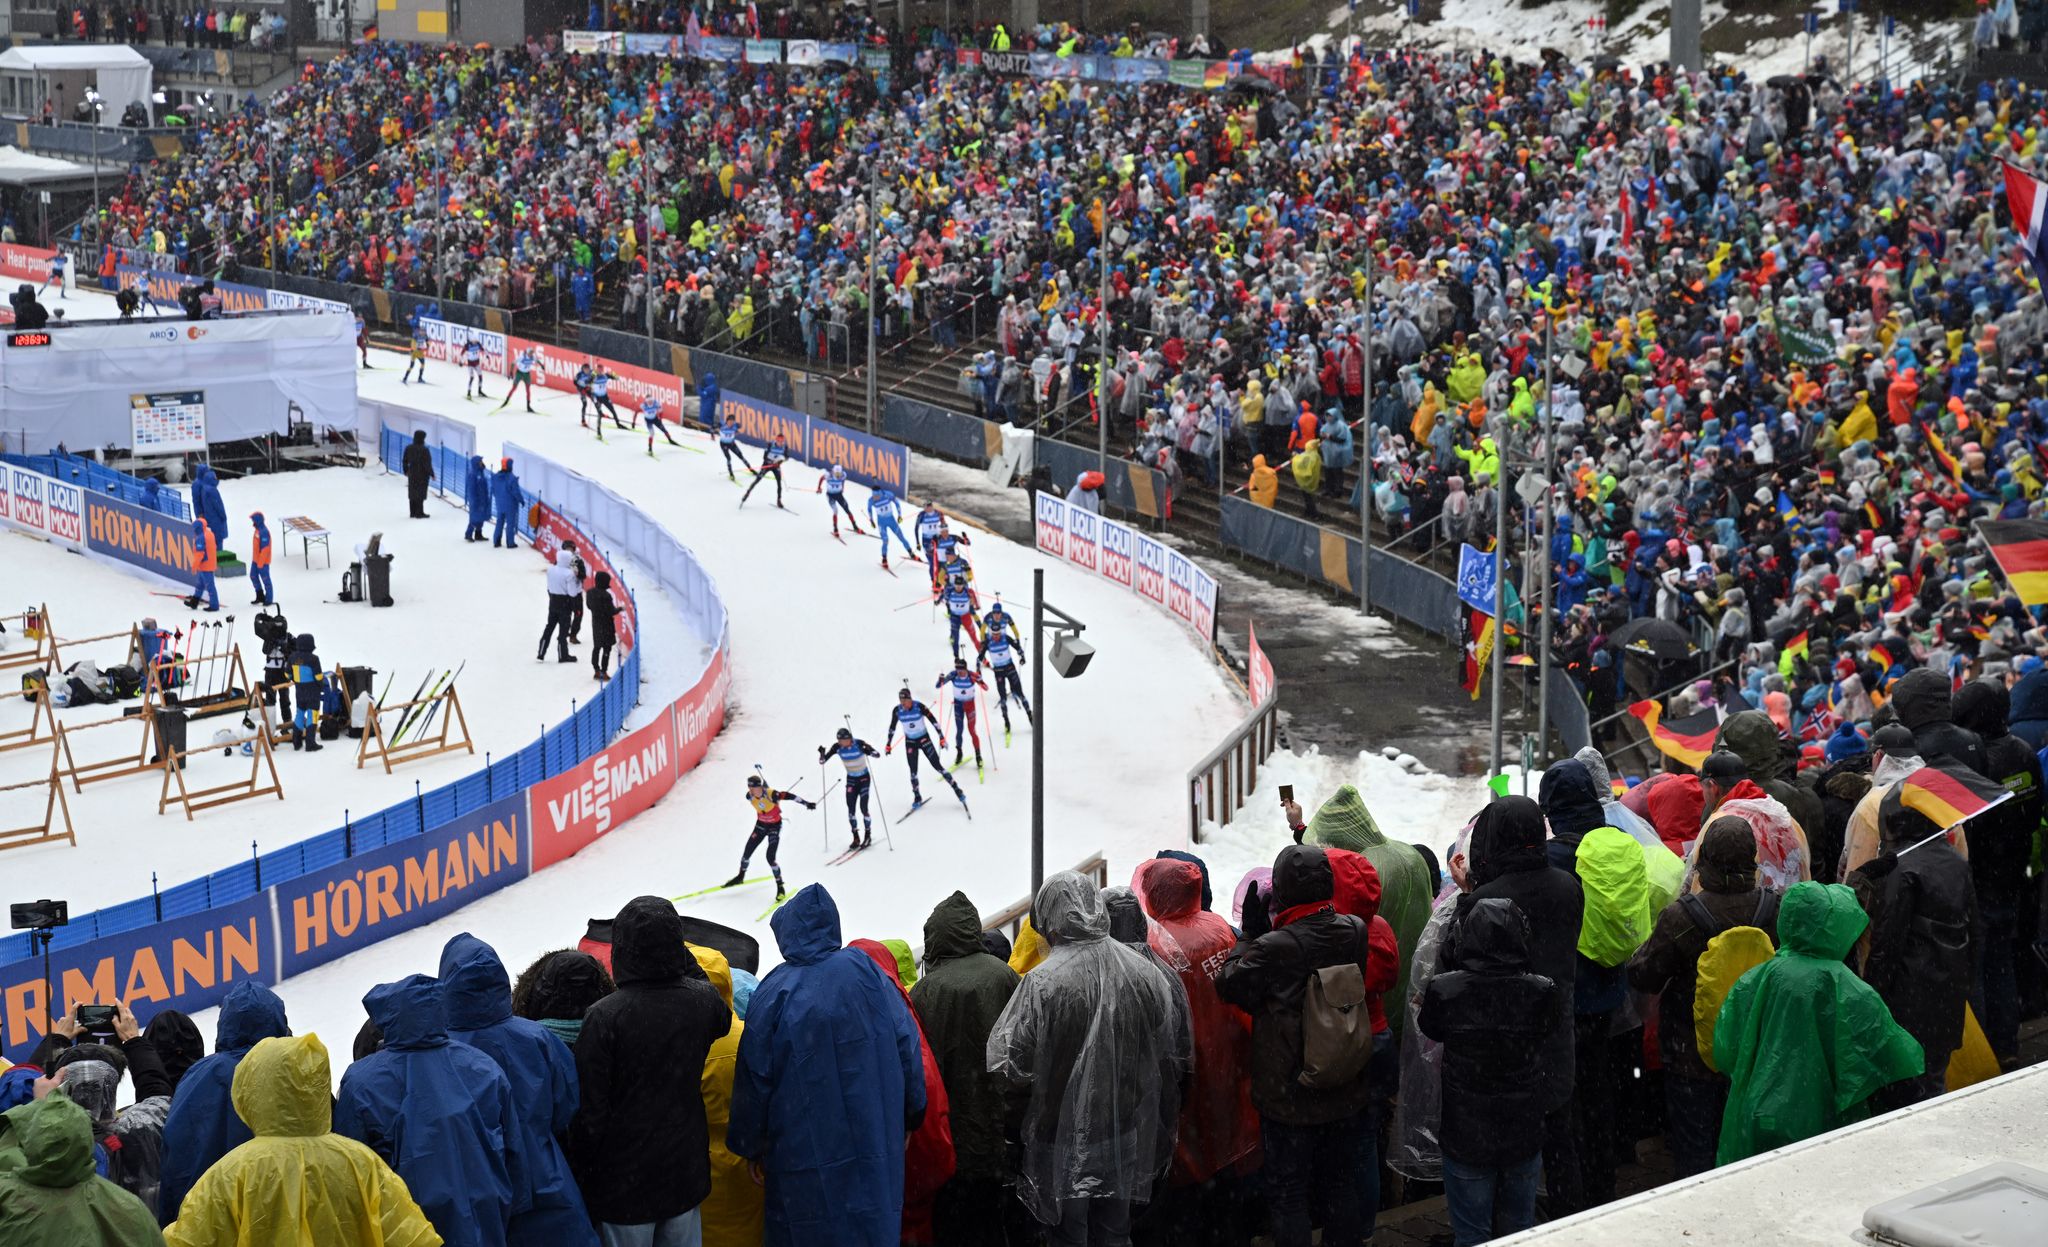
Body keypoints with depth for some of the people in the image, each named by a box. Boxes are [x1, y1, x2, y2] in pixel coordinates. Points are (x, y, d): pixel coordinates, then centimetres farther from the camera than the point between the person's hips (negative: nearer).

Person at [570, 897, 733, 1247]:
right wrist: (685, 960, 18)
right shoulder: (702, 1000, -8)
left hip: (624, 1178, -4)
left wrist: (581, 1174, -3)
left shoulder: (604, 1017, -21)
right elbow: (722, 1021, 20)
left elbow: (590, 1111, -16)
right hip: (686, 1171, 4)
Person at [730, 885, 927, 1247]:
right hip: (876, 1146, 3)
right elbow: (907, 1048, 3)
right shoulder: (868, 973, -1)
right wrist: (908, 1120, 15)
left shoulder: (774, 993, -8)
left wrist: (751, 1147, 8)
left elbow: (754, 1079, -4)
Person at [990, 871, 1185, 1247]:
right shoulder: (1143, 970, -6)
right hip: (1125, 1133, 4)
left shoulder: (1043, 982, -22)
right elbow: (1172, 1053, 4)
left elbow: (1014, 1068, -18)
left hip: (1064, 1137, -4)